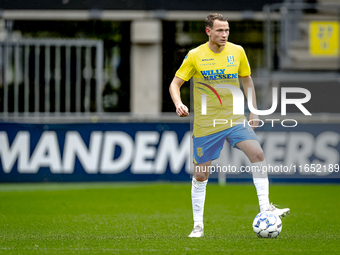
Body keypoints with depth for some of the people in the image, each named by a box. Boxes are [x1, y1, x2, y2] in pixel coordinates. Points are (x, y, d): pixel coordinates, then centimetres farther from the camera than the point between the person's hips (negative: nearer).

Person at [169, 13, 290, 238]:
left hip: (234, 118, 2)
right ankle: (198, 225, 17)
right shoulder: (195, 56, -6)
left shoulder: (237, 52, 1)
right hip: (206, 124, -2)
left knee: (257, 154, -20)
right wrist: (178, 104, -21)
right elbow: (175, 84, -1)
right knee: (201, 175, 3)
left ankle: (265, 207, -16)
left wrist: (254, 111, 13)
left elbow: (247, 80, 15)